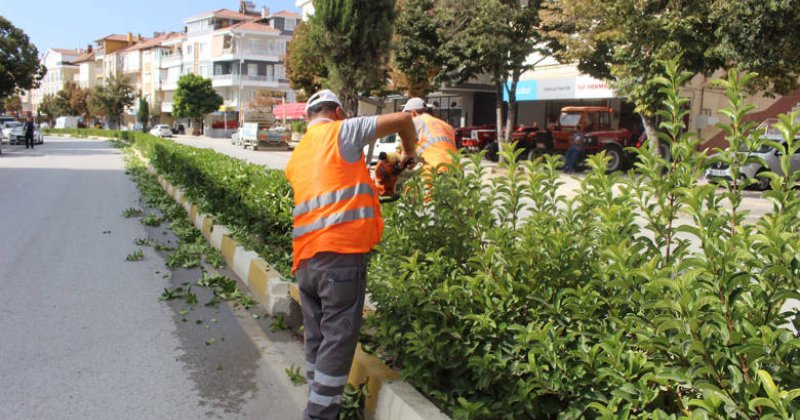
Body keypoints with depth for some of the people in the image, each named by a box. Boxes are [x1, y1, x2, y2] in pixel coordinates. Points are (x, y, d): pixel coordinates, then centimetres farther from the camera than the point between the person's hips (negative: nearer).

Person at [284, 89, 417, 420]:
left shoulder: (297, 157, 24)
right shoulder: (341, 131, 4)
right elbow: (403, 119, 3)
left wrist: (366, 188, 36)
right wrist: (409, 153, 20)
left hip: (305, 259, 7)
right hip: (340, 252, -7)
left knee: (317, 340, 16)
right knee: (338, 340, 0)